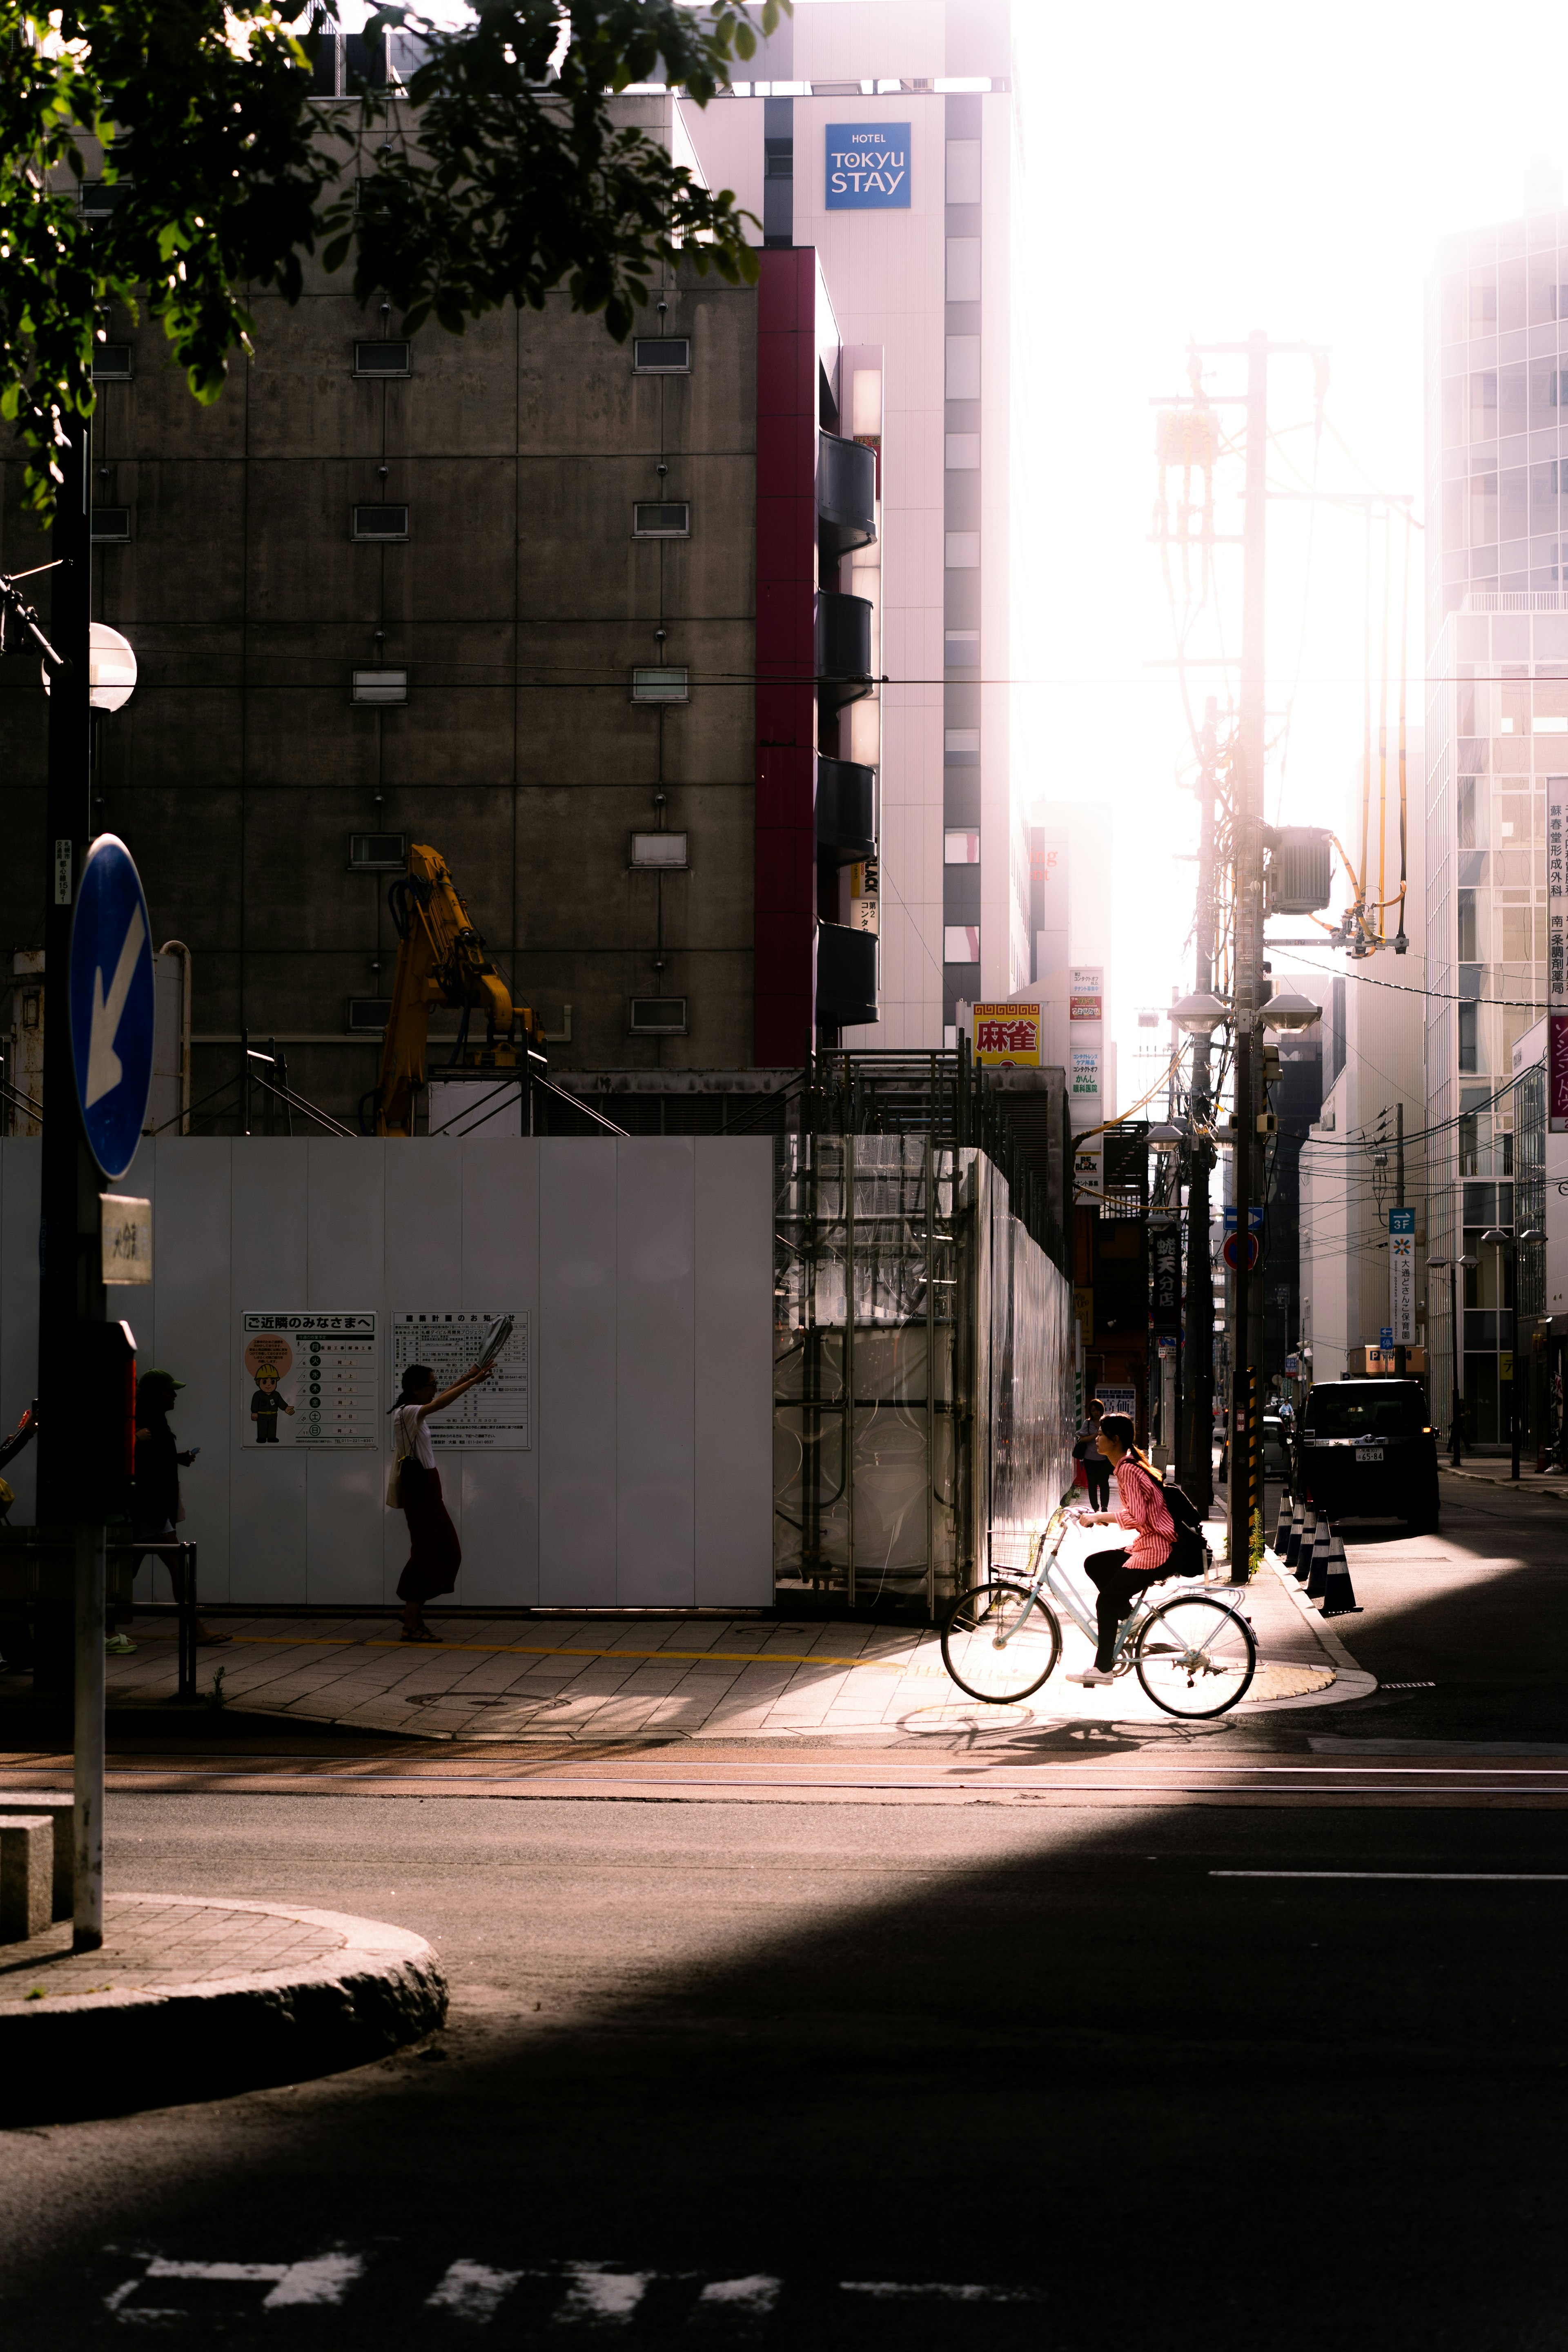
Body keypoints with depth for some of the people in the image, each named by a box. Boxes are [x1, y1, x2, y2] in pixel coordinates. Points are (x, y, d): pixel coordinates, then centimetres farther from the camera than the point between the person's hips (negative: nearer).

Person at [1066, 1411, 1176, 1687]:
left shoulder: (1128, 1470, -18)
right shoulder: (1131, 1463, 13)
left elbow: (1136, 1517, -27)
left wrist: (1098, 1517, -19)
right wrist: (1102, 1517, 9)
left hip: (1155, 1550, -10)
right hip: (1148, 1544, 10)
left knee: (1107, 1602, -5)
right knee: (1094, 1564, 15)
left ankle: (1103, 1669, 1)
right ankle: (1127, 1616, 15)